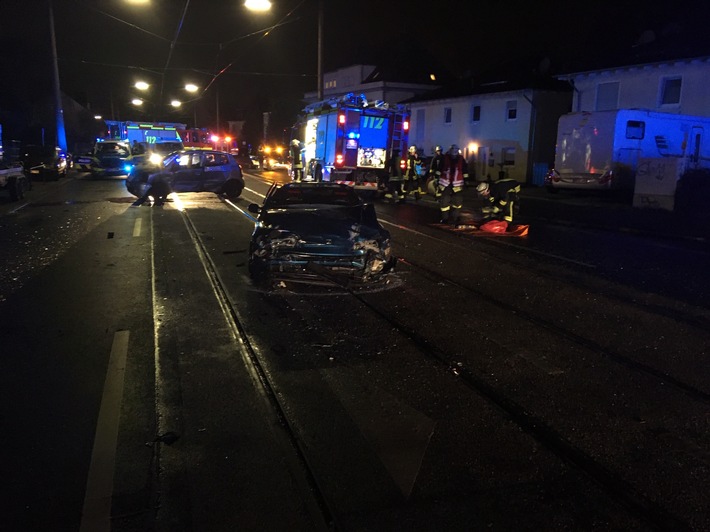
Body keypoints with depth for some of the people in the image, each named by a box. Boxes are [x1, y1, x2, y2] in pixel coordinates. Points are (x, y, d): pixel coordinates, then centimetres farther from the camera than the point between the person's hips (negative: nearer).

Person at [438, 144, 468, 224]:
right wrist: (437, 178, 5)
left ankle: (455, 217, 9)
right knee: (444, 201, 3)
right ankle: (445, 218, 14)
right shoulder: (445, 158, -2)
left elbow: (465, 170, 7)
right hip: (445, 183, 0)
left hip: (457, 184, 0)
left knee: (457, 201, -2)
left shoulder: (461, 159, 0)